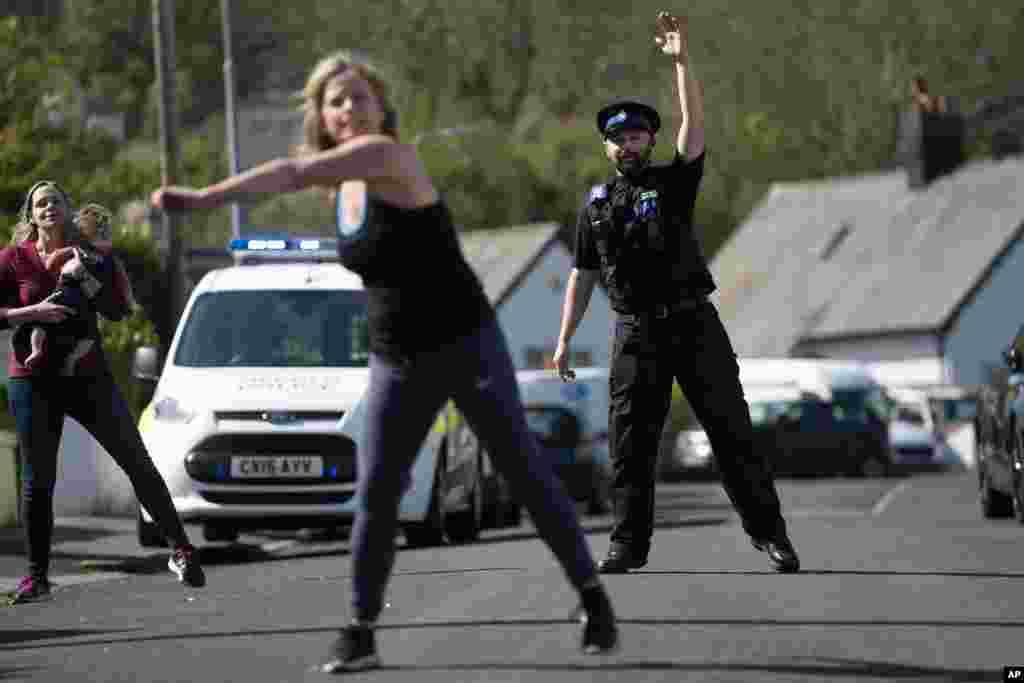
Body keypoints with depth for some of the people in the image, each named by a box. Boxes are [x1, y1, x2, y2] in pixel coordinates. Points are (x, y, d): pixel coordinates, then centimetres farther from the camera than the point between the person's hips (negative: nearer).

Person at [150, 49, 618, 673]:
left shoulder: (386, 155, -18)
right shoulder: (347, 183, 7)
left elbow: (293, 173, -30)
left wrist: (202, 198, -36)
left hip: (468, 345, -7)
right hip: (397, 363, 7)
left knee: (526, 472, 0)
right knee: (375, 497, -1)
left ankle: (594, 599, 12)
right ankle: (360, 634, 7)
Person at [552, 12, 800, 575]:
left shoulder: (674, 183, 7)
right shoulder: (596, 206, 13)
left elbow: (694, 123, -7)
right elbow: (581, 276, 16)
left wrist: (681, 60, -19)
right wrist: (564, 340, 10)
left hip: (693, 322, -2)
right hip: (635, 333, 2)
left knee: (731, 431, -3)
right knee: (630, 443, 0)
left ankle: (769, 532, 0)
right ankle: (628, 544, 6)